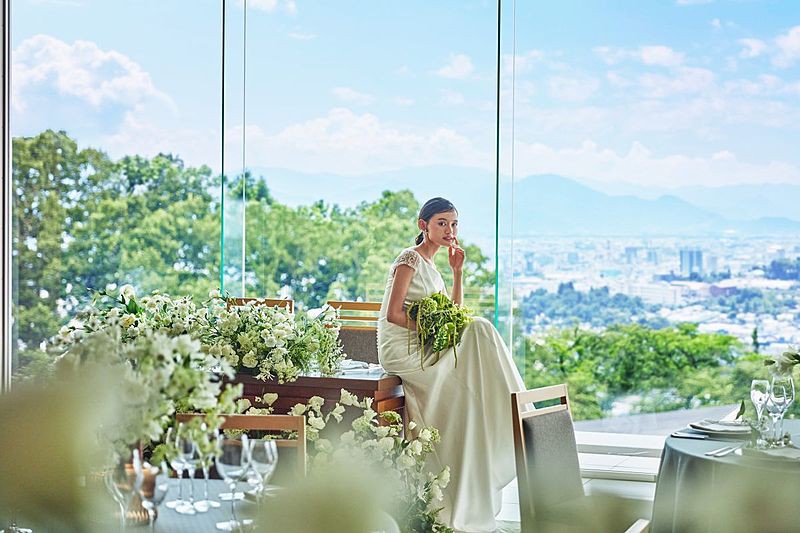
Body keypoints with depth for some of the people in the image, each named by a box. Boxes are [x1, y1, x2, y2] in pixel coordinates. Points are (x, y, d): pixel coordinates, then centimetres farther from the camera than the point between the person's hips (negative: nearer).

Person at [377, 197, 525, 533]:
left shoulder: (431, 267, 21)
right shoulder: (410, 259, -7)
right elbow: (392, 314, -16)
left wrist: (458, 271, 10)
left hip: (422, 351, 8)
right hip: (400, 349, -8)